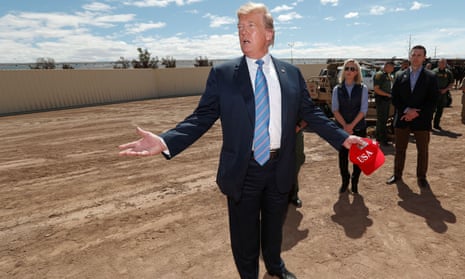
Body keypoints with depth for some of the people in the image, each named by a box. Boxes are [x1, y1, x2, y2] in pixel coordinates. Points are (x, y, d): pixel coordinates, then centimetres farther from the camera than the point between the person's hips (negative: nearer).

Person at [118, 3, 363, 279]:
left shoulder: (291, 73, 3)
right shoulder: (222, 74, -4)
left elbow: (311, 113, 6)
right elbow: (202, 117, -8)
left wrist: (343, 138, -1)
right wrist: (166, 141, -21)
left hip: (280, 168, 2)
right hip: (242, 170, -2)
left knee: (274, 224, 24)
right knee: (244, 232, 16)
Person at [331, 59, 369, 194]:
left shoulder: (363, 88, -1)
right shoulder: (337, 89, 1)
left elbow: (363, 110, -6)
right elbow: (335, 109, -4)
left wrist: (351, 125, -15)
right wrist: (345, 125, -15)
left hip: (359, 128, 0)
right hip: (341, 128, 1)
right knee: (343, 155, 7)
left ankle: (355, 182, 25)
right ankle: (345, 181, 25)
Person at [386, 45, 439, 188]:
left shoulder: (431, 77, 0)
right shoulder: (400, 76, 5)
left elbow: (432, 101, -5)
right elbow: (394, 98, 1)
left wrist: (416, 113, -14)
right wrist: (407, 110, -13)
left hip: (422, 120, -1)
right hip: (402, 119, 1)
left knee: (422, 151, 9)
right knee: (399, 149, 11)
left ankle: (421, 177, 24)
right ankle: (397, 174, 25)